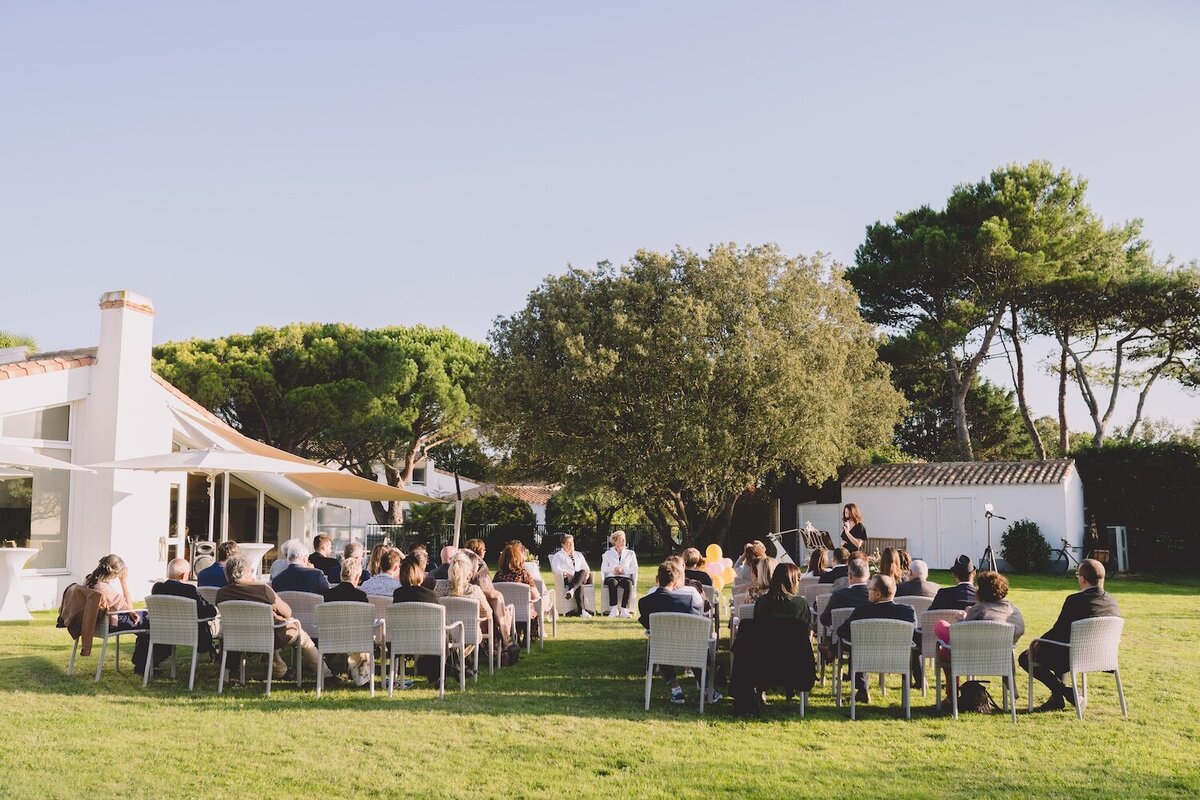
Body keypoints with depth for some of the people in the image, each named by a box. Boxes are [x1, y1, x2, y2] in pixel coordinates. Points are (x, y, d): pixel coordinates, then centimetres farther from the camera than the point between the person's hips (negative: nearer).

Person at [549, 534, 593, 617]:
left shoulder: (578, 554, 29)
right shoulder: (558, 555, 15)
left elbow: (585, 567, 22)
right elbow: (556, 569, -2)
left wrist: (587, 572, -4)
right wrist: (565, 573, -21)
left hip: (581, 579, 4)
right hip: (567, 580, -4)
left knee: (583, 572, -35)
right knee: (579, 585, -38)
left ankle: (571, 590, -56)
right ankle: (581, 611, -51)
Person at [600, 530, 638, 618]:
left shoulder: (630, 553, 20)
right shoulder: (608, 553, 20)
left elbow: (635, 569, 10)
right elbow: (603, 568, 10)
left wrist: (624, 570, -6)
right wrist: (613, 569, -8)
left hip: (625, 577, 0)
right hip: (611, 577, 0)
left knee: (628, 583, -37)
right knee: (613, 582, -38)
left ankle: (624, 609, -42)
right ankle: (614, 609, -43)